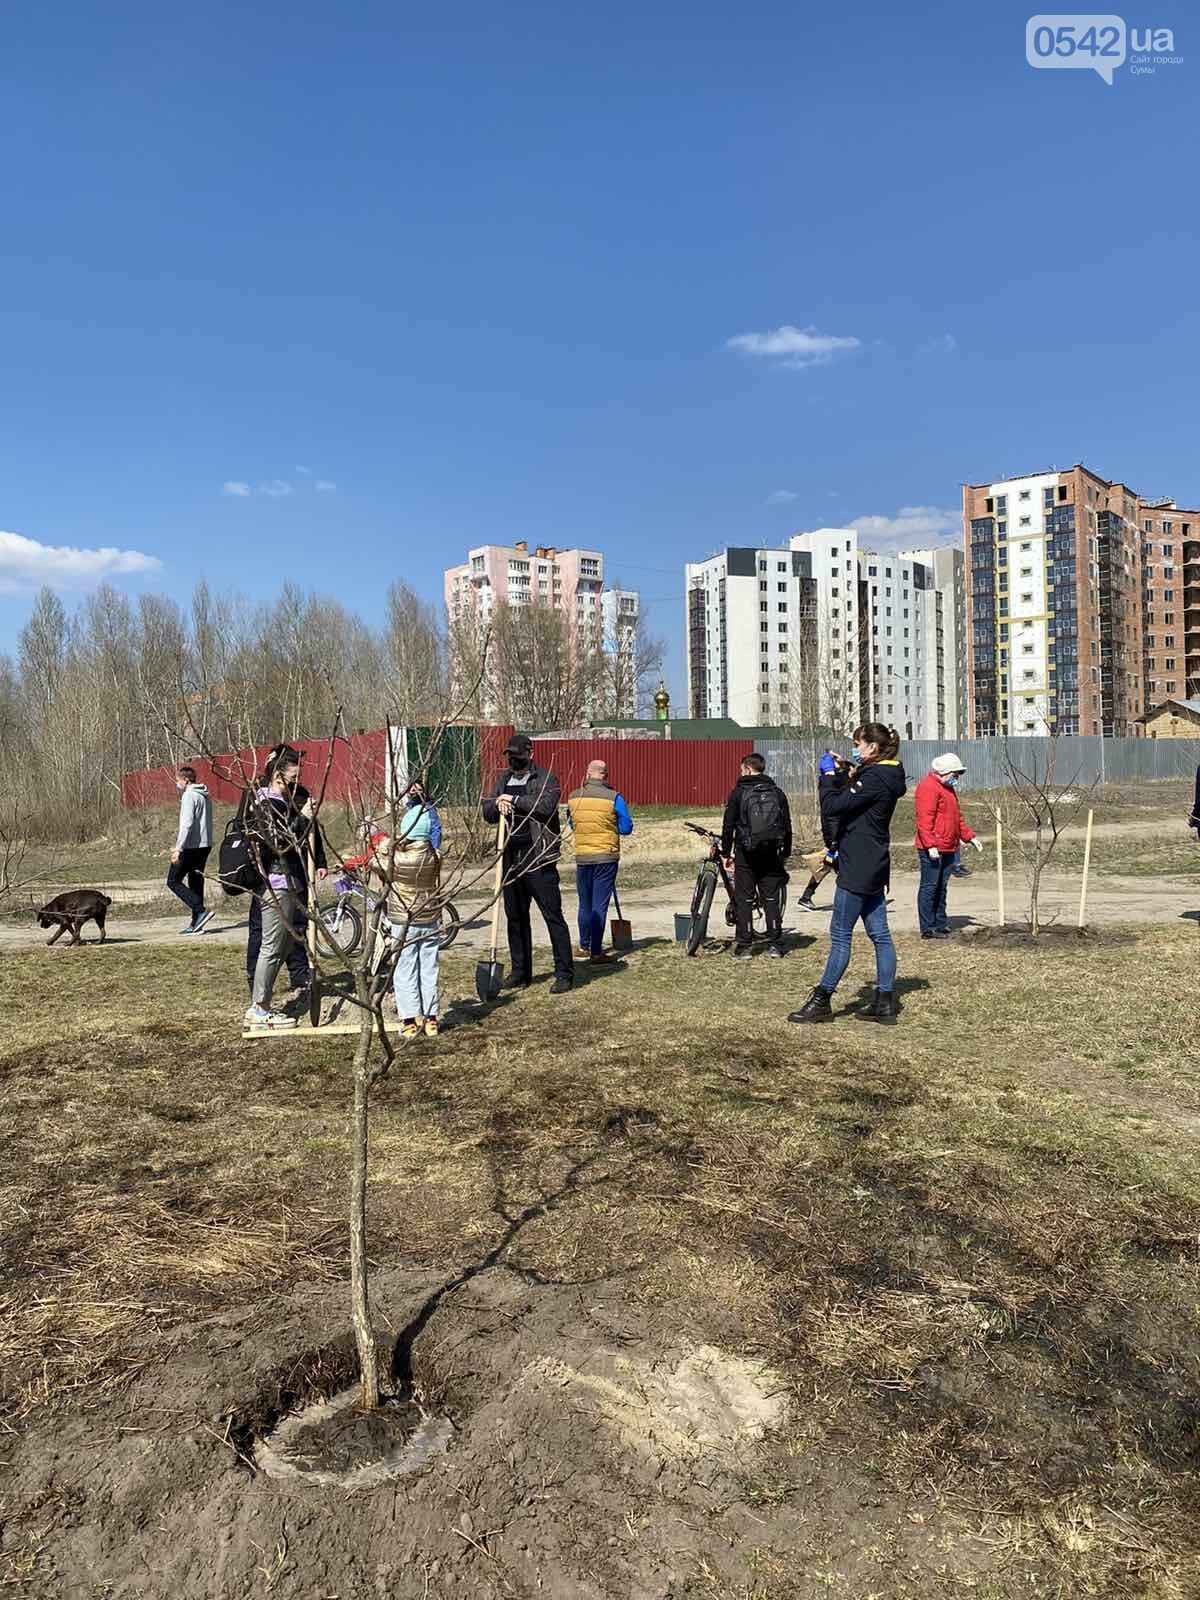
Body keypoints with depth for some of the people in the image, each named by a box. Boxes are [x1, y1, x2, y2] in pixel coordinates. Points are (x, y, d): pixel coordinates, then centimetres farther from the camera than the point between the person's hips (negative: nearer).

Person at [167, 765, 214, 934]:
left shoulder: (189, 796, -12)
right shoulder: (206, 796, 16)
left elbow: (187, 824, -20)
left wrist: (178, 848, -20)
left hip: (190, 846, -9)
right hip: (205, 845, 9)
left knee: (173, 881, -1)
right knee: (196, 882, 12)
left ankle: (200, 911, -13)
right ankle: (195, 923, 12)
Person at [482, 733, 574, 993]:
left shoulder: (546, 779, -4)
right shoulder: (503, 780, 15)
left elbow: (546, 806, -22)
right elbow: (487, 813, 11)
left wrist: (514, 800, -17)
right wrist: (497, 805, -10)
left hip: (539, 859, -6)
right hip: (511, 859, 6)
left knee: (553, 916, -3)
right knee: (515, 918, 13)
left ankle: (564, 974, 2)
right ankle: (520, 972, 24)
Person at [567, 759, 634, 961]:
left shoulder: (573, 798, 0)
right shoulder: (613, 798, -11)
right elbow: (626, 828, -6)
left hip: (582, 857, 4)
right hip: (606, 857, -4)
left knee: (585, 904, 17)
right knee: (600, 905, -1)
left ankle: (584, 946, 27)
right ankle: (596, 951, 0)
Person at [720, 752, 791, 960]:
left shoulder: (739, 792, -3)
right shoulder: (777, 792, 8)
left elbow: (728, 826, -4)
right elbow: (787, 827, 9)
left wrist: (726, 854, 5)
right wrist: (785, 854, 17)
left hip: (746, 853, -3)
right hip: (772, 854, 3)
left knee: (744, 899, 3)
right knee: (772, 899, 10)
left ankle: (743, 947, 2)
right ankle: (775, 945, 10)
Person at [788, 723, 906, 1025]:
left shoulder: (873, 778, -18)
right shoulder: (886, 776, 13)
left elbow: (832, 807, -21)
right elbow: (848, 804, 15)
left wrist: (829, 779, -7)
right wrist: (843, 777, 3)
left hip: (858, 870, -10)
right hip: (874, 868, 10)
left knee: (840, 936, -3)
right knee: (880, 935, 9)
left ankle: (821, 1001, 4)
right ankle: (885, 1003, 14)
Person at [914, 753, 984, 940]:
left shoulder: (947, 788, 21)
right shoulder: (928, 787, -12)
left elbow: (956, 817, 28)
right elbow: (924, 819, -20)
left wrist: (969, 837, 21)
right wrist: (931, 845, -25)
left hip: (948, 849, 10)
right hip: (932, 850, -10)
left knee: (941, 888, 14)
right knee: (929, 887, -5)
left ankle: (940, 924, 21)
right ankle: (928, 929, -1)